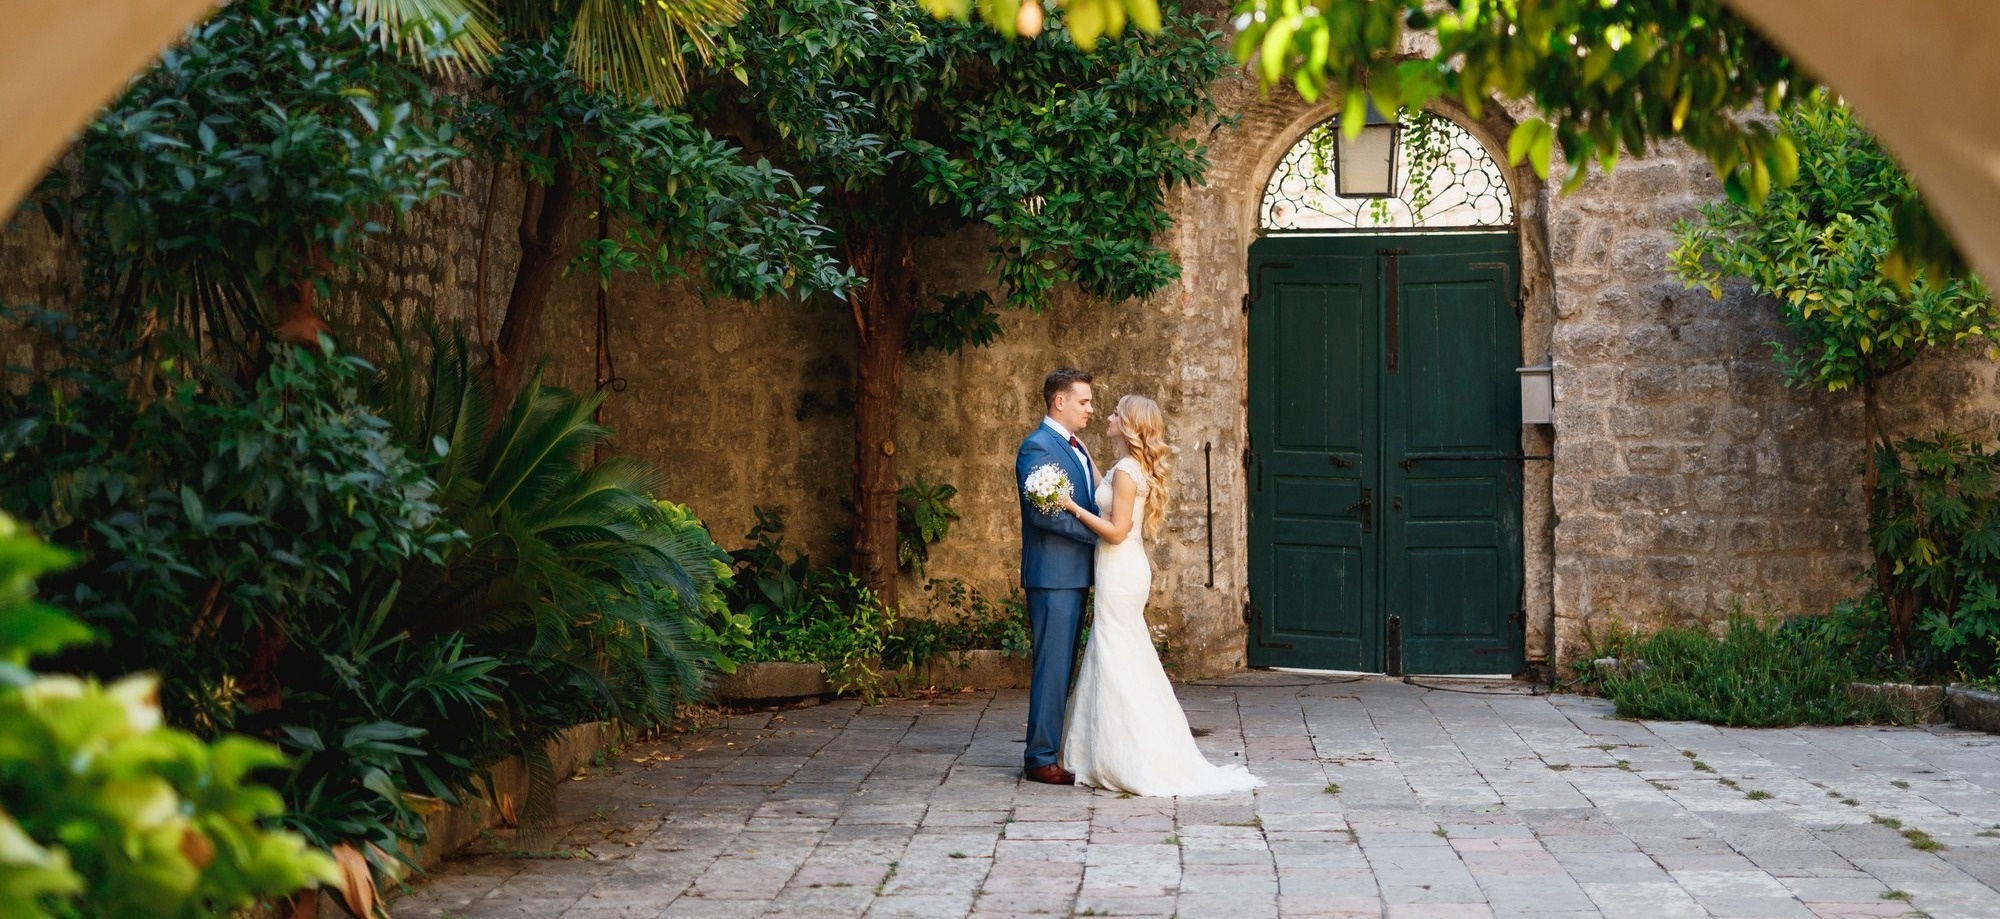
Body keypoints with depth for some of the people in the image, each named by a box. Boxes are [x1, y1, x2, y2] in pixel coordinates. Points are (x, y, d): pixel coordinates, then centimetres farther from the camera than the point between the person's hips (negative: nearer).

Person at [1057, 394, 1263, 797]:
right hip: (1126, 570, 10)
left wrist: (1074, 507, -16)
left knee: (1118, 663, -4)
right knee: (1126, 663, 14)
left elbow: (1117, 531, -20)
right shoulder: (1138, 468, 12)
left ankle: (1133, 763, 0)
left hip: (1120, 573, -10)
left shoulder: (1126, 470, -17)